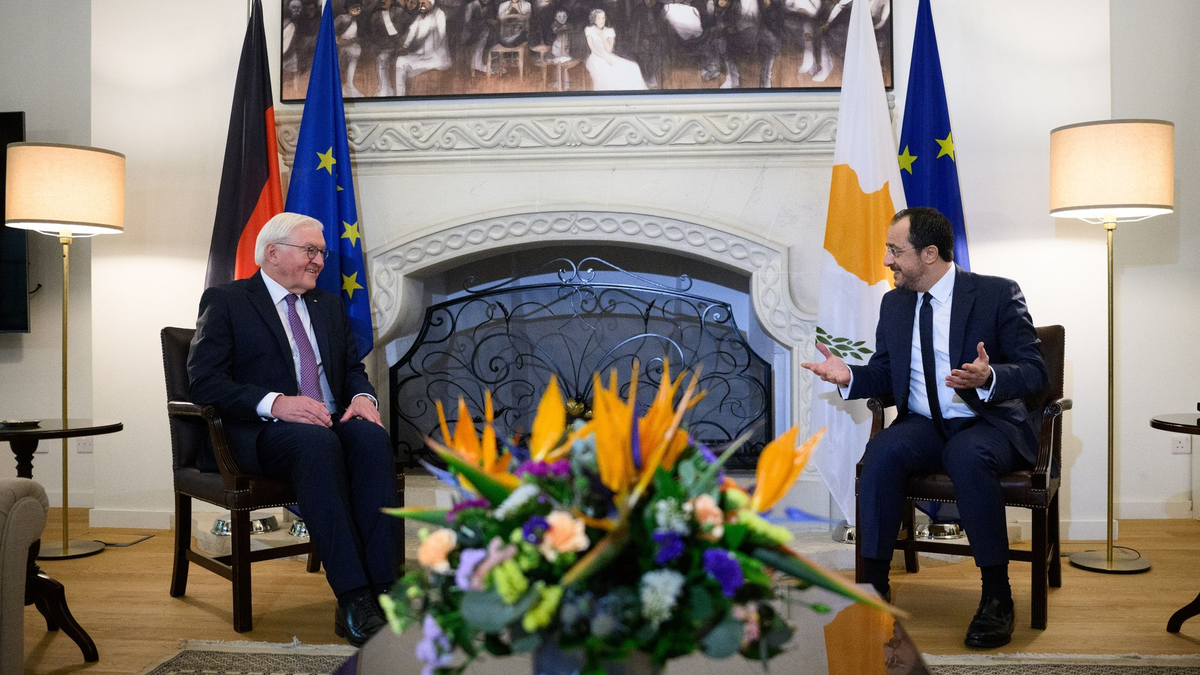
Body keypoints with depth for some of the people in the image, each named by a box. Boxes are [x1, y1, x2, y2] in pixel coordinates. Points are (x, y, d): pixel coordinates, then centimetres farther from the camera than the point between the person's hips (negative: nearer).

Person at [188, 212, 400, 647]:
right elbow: (205, 381, -7)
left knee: (372, 436, -30)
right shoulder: (225, 301, 5)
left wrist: (362, 396, -3)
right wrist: (274, 403, -22)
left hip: (330, 422, 5)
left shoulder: (328, 306, 23)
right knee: (318, 443, -38)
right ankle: (352, 599, -39)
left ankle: (383, 587, -34)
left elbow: (352, 367, 22)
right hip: (262, 433, -5)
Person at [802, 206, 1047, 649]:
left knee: (967, 454, -37)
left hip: (991, 424, -3)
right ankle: (874, 585, -20)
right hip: (924, 426, 4)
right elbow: (883, 375, 14)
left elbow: (1035, 372, -8)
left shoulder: (997, 294, -5)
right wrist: (849, 376, -8)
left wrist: (989, 378, -29)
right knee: (882, 451, -29)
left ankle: (996, 596, -22)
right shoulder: (894, 303, 10)